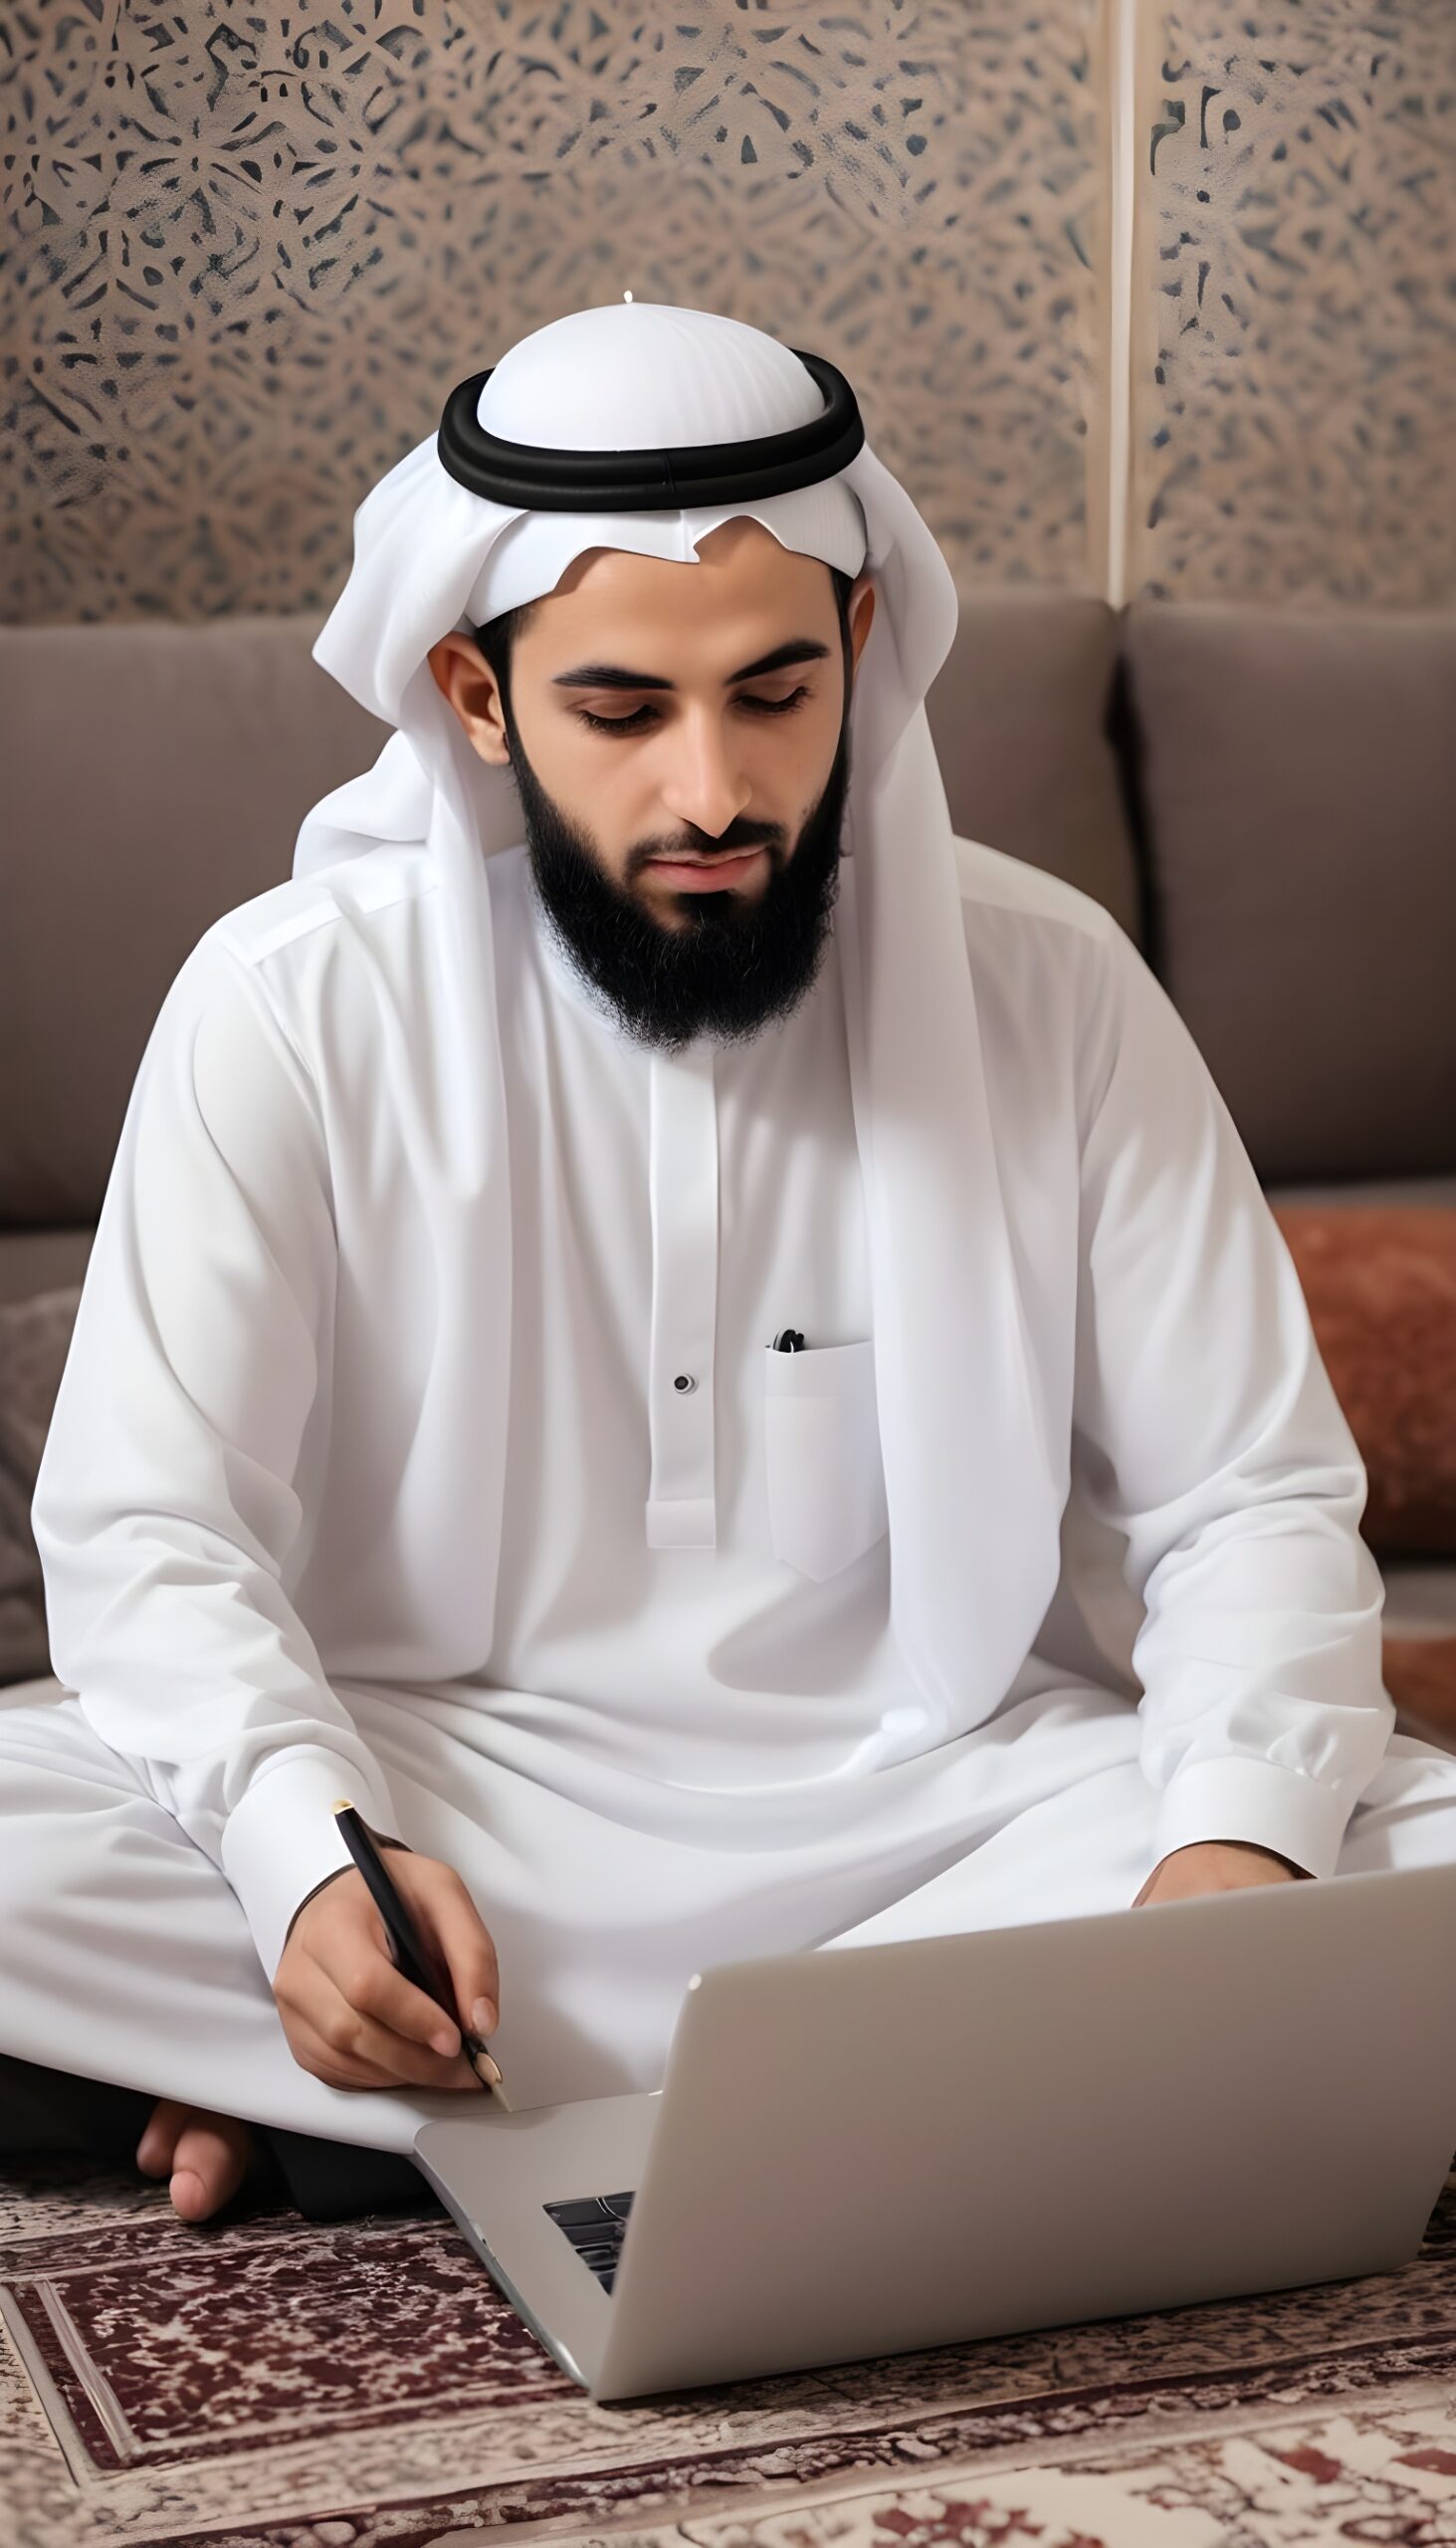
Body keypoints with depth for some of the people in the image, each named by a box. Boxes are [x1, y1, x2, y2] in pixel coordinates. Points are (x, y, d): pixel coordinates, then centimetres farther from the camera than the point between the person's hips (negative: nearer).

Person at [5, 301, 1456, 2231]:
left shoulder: (1047, 985, -1)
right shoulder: (293, 1004, -5)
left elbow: (1253, 1499, 0)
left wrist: (1241, 1839, -21)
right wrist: (307, 1856, -28)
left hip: (948, 1807, 2)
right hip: (450, 1803, -2)